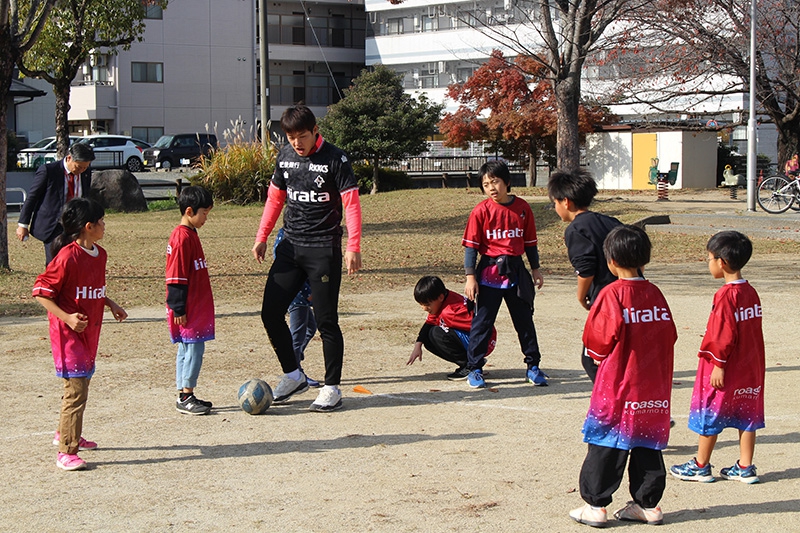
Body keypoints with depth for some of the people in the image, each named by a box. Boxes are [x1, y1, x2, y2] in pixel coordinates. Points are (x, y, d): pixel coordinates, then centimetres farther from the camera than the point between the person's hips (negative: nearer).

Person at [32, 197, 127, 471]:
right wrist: (67, 317, -25)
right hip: (69, 333, -9)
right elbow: (41, 292, -17)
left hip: (90, 331, 9)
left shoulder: (99, 254, 7)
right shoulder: (67, 257, -19)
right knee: (76, 389, -10)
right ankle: (66, 452, -6)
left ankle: (66, 434, 39)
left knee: (80, 383, 20)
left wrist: (111, 305, 10)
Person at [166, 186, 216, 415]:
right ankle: (186, 398, -2)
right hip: (187, 310, -10)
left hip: (196, 308, 10)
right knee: (194, 348, -7)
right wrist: (178, 309, -18)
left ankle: (184, 396, 17)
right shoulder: (182, 237, -16)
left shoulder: (190, 234, 14)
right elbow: (176, 278, -18)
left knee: (187, 349, 12)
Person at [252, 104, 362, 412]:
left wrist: (353, 247, -21)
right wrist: (262, 237, 12)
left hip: (324, 249, -6)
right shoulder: (285, 157, 8)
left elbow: (351, 203, -12)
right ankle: (293, 375, 17)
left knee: (326, 320, -4)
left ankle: (332, 388, 8)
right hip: (290, 247, 6)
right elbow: (275, 198, 18)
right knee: (271, 312, 1)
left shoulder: (335, 160, -9)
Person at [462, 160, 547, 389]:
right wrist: (470, 277, -10)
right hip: (489, 272, -2)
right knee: (482, 321, 2)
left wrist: (535, 269, 11)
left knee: (524, 319, 10)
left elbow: (530, 242, 10)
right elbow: (471, 245, -5)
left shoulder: (522, 208, 1)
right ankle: (474, 369, 11)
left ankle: (533, 366, 20)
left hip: (516, 271, 3)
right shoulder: (481, 211, -6)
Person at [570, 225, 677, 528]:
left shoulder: (612, 293, -12)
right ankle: (648, 505, 16)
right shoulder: (655, 293, 4)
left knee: (606, 446, 1)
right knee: (647, 446, 12)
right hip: (653, 389, 5)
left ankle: (595, 505, 4)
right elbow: (670, 335, 7)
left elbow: (601, 337, -16)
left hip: (618, 384, -5)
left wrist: (597, 354, 4)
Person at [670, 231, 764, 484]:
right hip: (749, 369, 8)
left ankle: (701, 466, 14)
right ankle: (745, 468, 15)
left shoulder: (725, 296, -19)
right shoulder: (751, 293, 5)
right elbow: (752, 331, 11)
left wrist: (718, 364, -15)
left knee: (709, 416, 5)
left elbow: (723, 335, -21)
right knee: (746, 417, 11)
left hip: (723, 372, -8)